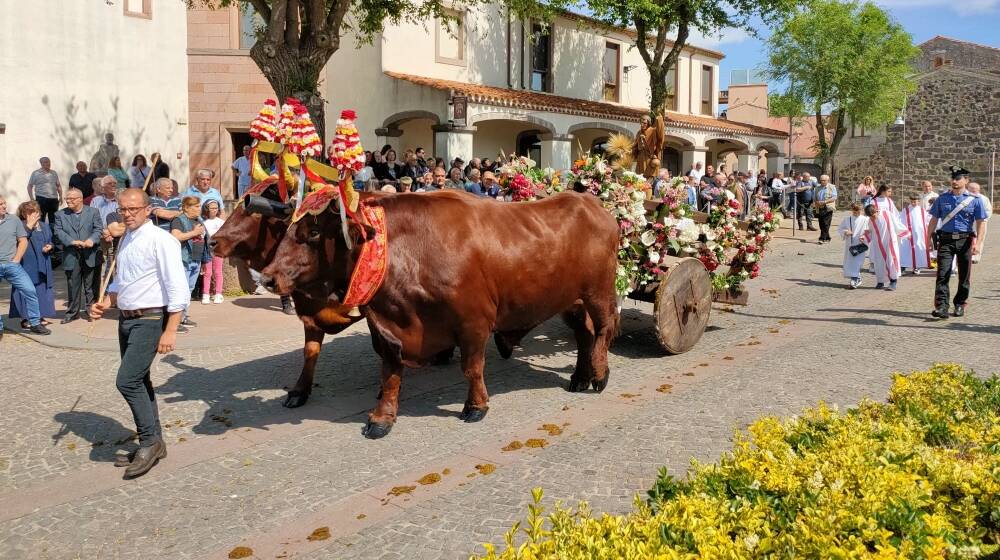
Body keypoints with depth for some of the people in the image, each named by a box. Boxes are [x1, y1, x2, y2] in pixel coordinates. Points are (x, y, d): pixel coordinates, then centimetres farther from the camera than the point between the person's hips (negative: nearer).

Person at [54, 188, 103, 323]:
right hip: (71, 256, 1)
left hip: (90, 255, -1)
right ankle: (73, 312, 12)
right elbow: (59, 231, -1)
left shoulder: (93, 212, 4)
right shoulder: (60, 214, 8)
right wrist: (73, 241, -16)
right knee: (73, 284, 4)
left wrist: (92, 240, -20)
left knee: (90, 284, 7)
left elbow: (99, 228, -2)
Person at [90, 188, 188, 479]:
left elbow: (178, 289, -18)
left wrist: (170, 331, -21)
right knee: (138, 382, 14)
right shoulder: (126, 239, 11)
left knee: (127, 381, -13)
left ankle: (150, 441, 3)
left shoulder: (160, 240, -14)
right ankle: (152, 444, 26)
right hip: (127, 320, 9)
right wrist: (106, 303, 6)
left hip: (149, 321, -9)